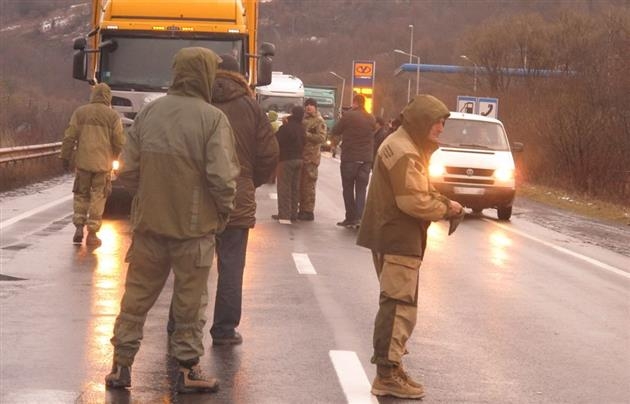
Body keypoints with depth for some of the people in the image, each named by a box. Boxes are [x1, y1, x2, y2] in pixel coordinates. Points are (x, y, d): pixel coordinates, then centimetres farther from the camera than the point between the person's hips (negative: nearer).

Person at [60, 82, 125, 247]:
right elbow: (119, 142, -3)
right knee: (98, 198, 5)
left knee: (81, 195, 15)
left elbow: (70, 137, -1)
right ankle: (92, 233, 4)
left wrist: (65, 156, 8)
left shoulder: (80, 112, 2)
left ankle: (79, 228, 6)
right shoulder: (113, 116, -2)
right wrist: (113, 158, 15)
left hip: (83, 161, 1)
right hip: (103, 164, -1)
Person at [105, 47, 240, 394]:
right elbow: (222, 177, -19)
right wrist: (224, 210, -1)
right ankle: (187, 370, 15)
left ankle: (121, 365, 16)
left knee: (137, 294, 13)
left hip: (149, 222, 4)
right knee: (188, 300, 8)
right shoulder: (212, 118, -14)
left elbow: (127, 171, 1)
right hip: (194, 225, -4)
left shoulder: (148, 112, -1)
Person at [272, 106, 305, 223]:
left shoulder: (286, 127, -17)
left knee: (284, 187, -5)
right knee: (295, 187, 12)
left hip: (286, 159, -7)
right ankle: (293, 213, 16)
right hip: (298, 159, 7)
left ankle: (284, 215, -9)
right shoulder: (301, 129, 7)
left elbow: (277, 140, -13)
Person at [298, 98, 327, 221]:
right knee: (301, 184, 12)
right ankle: (302, 209, 20)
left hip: (311, 157, -8)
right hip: (301, 155, 8)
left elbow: (322, 138, -14)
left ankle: (308, 211, -4)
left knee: (308, 184, -7)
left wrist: (307, 135, -19)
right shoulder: (303, 118, 18)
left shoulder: (319, 121, -5)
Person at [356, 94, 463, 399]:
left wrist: (442, 202, 4)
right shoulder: (403, 151, -18)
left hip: (395, 238, 11)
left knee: (397, 303, 16)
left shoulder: (408, 147, 17)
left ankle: (388, 367, 23)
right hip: (397, 239, -11)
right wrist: (445, 209, -10)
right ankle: (388, 375, -8)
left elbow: (418, 191, 20)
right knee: (399, 305, -9)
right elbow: (413, 201, -23)